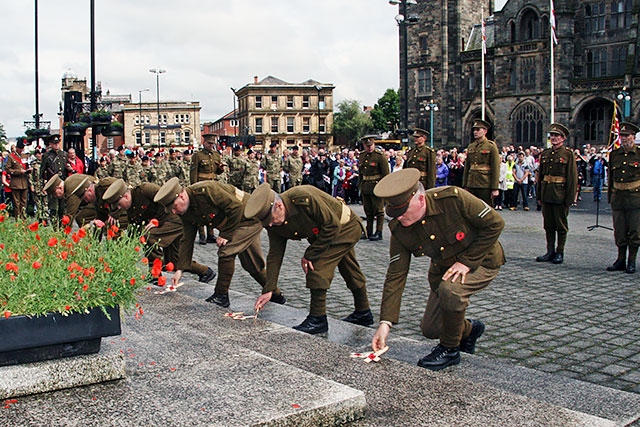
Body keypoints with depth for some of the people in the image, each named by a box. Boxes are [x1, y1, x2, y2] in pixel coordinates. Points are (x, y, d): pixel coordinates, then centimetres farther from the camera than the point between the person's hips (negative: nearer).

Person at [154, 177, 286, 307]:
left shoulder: (205, 190, -31)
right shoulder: (186, 213, -3)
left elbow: (236, 206, -30)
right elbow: (187, 240, 2)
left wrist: (226, 234, -22)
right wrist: (180, 269, -3)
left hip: (251, 217, -9)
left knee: (226, 252, -20)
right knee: (252, 264, 16)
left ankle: (221, 296, -7)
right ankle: (275, 295, 34)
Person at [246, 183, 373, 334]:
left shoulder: (303, 198, -38)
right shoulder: (274, 224, -14)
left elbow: (332, 224, -30)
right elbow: (274, 255, -8)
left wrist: (310, 255, -25)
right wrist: (268, 290, -13)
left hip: (346, 227, -8)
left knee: (317, 267, -19)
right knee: (351, 272, 22)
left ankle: (317, 319, -9)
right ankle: (363, 313, 40)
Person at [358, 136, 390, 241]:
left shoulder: (380, 156, -8)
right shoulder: (362, 156, 10)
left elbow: (386, 174, -9)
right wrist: (361, 187, 15)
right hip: (365, 188, 6)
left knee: (378, 210, -2)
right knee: (368, 211, 12)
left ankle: (379, 233, 2)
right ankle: (369, 232, 20)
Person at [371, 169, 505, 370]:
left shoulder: (453, 198, -32)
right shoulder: (399, 229, -19)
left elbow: (495, 223, -21)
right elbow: (395, 276, -16)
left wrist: (467, 261, -24)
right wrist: (385, 322, -22)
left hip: (481, 260, -5)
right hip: (443, 268, 5)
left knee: (450, 290, -35)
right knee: (430, 329, 2)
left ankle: (450, 350, -9)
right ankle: (469, 329, 35)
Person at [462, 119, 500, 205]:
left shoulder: (491, 146, -3)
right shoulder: (470, 146, 12)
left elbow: (496, 168, -7)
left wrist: (495, 188, -12)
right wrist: (464, 186, 11)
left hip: (485, 185, -5)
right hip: (471, 185, 5)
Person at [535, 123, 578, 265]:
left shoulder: (568, 154, -5)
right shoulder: (545, 153, 11)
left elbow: (573, 178, -8)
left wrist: (570, 198, -13)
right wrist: (538, 195, 11)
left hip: (560, 195, -5)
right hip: (546, 195, 5)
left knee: (561, 225, 4)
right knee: (548, 225, 10)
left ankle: (560, 253, 13)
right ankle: (550, 251, 19)